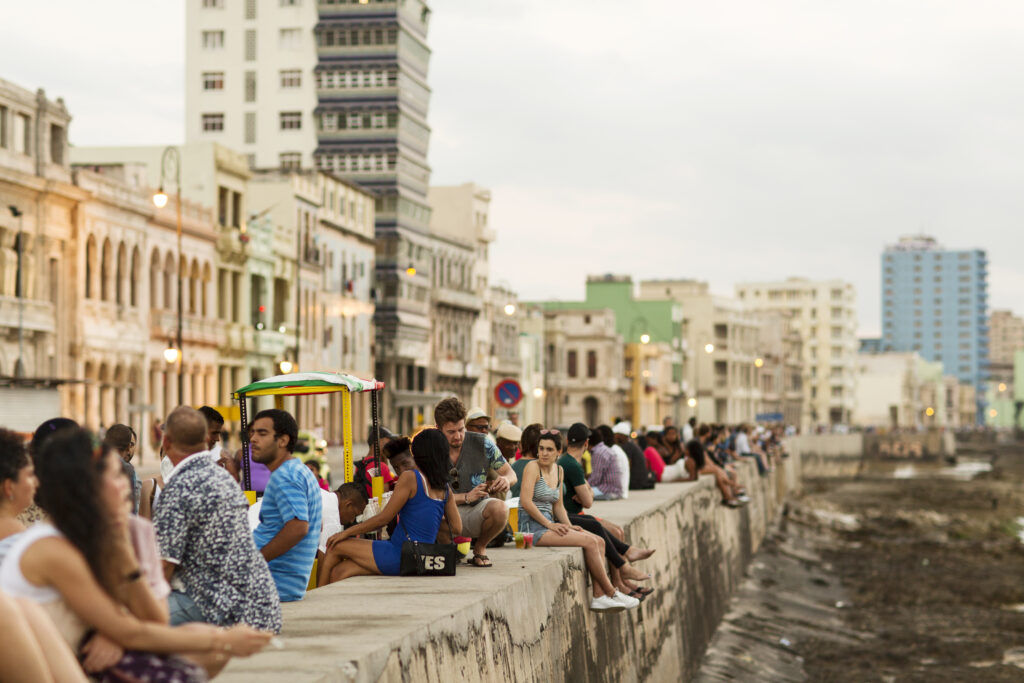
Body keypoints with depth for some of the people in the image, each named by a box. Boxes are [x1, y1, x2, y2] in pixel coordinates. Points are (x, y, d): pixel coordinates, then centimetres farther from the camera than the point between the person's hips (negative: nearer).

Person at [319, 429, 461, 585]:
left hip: (400, 556, -7)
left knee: (335, 546, 8)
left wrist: (347, 532, -1)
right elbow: (457, 529, 8)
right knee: (339, 572, 11)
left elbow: (384, 518, -10)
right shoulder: (446, 488, 8)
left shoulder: (410, 478, -11)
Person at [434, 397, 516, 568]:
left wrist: (506, 480, -23)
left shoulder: (482, 444, -4)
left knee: (499, 508, -33)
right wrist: (467, 497, -25)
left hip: (478, 510, 1)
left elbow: (512, 475, 3)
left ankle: (480, 547, 0)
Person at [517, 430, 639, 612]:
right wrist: (550, 524, -18)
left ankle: (599, 596, -15)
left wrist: (568, 526, 3)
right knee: (589, 542, -20)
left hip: (548, 525, 8)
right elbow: (526, 502, -18)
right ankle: (611, 593, -11)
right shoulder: (533, 467, -9)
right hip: (532, 527, -8)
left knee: (599, 541, -7)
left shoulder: (558, 470, 15)